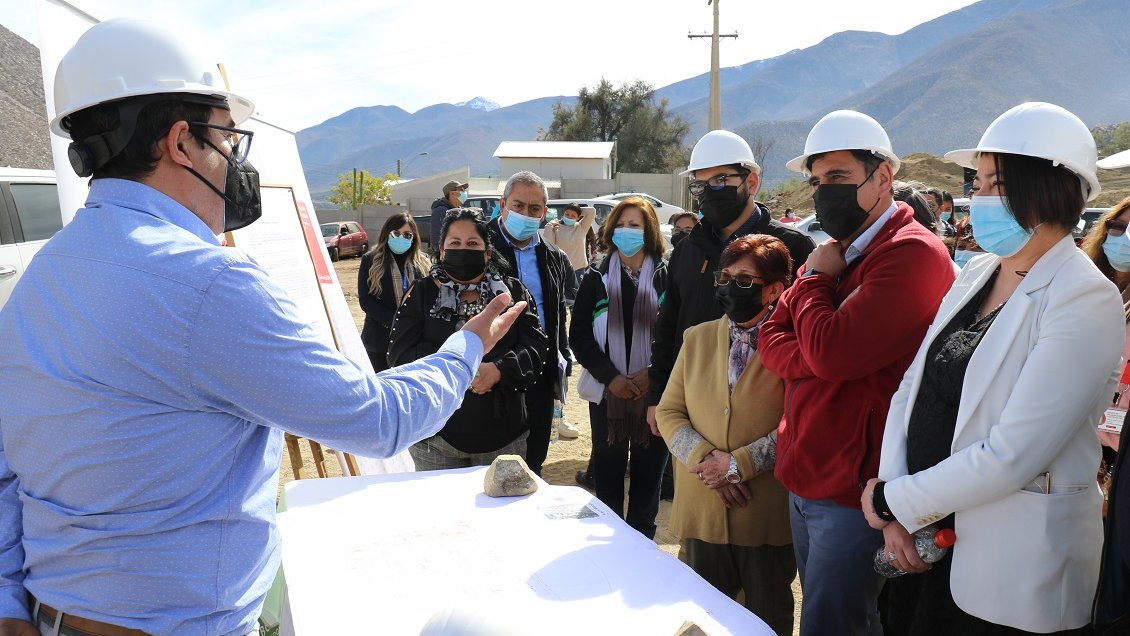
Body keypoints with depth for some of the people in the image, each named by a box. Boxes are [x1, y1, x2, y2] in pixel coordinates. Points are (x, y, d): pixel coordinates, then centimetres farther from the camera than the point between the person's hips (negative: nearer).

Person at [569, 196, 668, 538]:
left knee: (648, 474, 7)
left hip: (654, 392, -1)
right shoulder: (596, 278, 5)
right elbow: (578, 335, 2)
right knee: (607, 473, 8)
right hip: (607, 392, 1)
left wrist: (653, 374, -13)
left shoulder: (666, 276, 1)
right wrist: (611, 377, -10)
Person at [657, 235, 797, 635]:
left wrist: (738, 463, -17)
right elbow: (669, 412, 5)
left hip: (769, 515, -4)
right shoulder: (697, 338, 7)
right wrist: (702, 460, -11)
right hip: (701, 511, 4)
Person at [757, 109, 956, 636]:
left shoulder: (912, 253, -17)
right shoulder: (834, 253, 13)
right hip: (803, 480, 9)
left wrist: (815, 279, -8)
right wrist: (820, 362, -13)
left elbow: (830, 350, -25)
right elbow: (771, 339, 8)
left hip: (853, 492, -9)